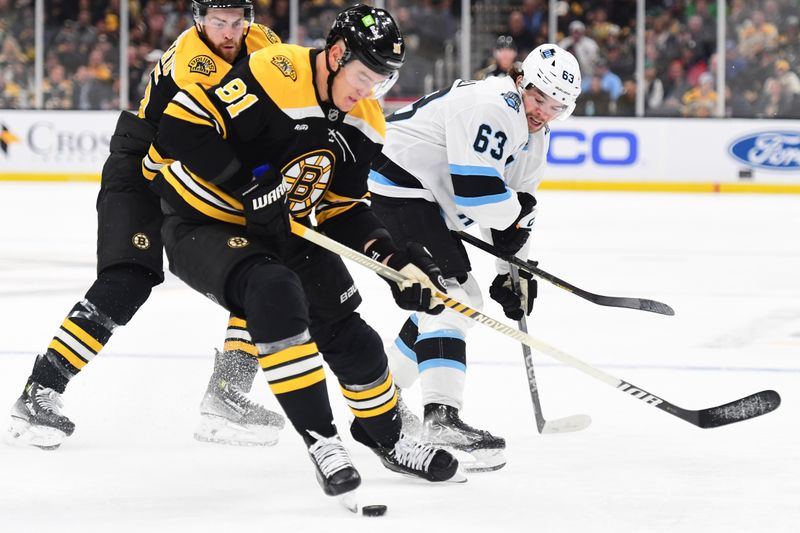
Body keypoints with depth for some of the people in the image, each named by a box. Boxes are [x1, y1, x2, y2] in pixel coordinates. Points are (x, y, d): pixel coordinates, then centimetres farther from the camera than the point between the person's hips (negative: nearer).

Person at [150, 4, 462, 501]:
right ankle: (321, 440, -26)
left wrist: (397, 257, -9)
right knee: (274, 290, -34)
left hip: (284, 232, 8)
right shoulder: (272, 75, -27)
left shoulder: (364, 123, -2)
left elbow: (344, 210, 6)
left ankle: (388, 438, 34)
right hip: (203, 224, -8)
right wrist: (249, 184, -32)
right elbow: (182, 128, -30)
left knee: (347, 331, 8)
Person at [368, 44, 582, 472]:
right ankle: (441, 417, -33)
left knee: (464, 301, 18)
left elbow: (515, 207, 19)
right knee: (448, 294, -21)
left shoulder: (533, 138, 12)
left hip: (426, 203, 11)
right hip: (393, 189, -11)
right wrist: (517, 213, -9)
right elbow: (477, 192, -28)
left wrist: (516, 269, 15)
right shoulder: (490, 107, -22)